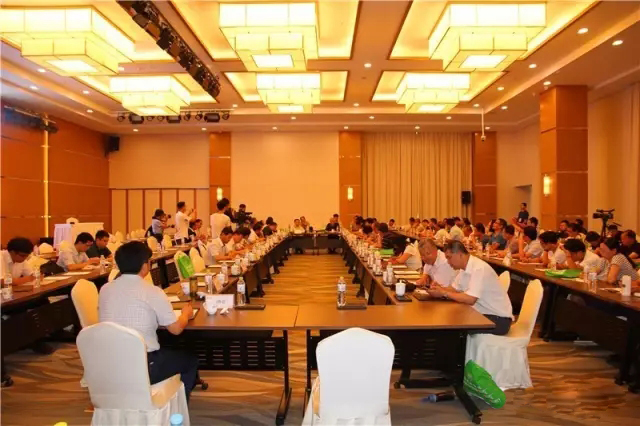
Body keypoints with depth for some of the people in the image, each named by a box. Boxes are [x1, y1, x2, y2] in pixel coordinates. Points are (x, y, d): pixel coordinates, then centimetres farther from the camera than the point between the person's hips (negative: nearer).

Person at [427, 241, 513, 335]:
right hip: (483, 313, 8)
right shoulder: (465, 268, 4)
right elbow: (455, 289, 11)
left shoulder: (479, 268, -25)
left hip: (498, 318, -8)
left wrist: (443, 293, -22)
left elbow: (470, 299, -29)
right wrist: (440, 288, -10)